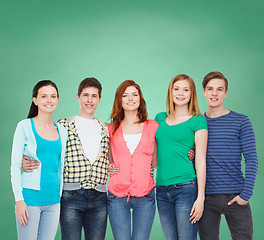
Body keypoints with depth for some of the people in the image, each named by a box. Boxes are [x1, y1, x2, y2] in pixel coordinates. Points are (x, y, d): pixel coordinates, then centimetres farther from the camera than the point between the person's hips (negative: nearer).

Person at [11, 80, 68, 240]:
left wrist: (61, 195, 12)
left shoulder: (62, 131, 10)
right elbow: (15, 165, -5)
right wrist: (19, 199, -11)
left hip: (53, 200, 4)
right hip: (30, 197, -4)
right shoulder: (25, 126, -3)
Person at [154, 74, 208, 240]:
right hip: (162, 190, 5)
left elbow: (201, 161, -4)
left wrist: (200, 197, -9)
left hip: (186, 188, -4)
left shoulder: (197, 121, 0)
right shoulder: (160, 118, 14)